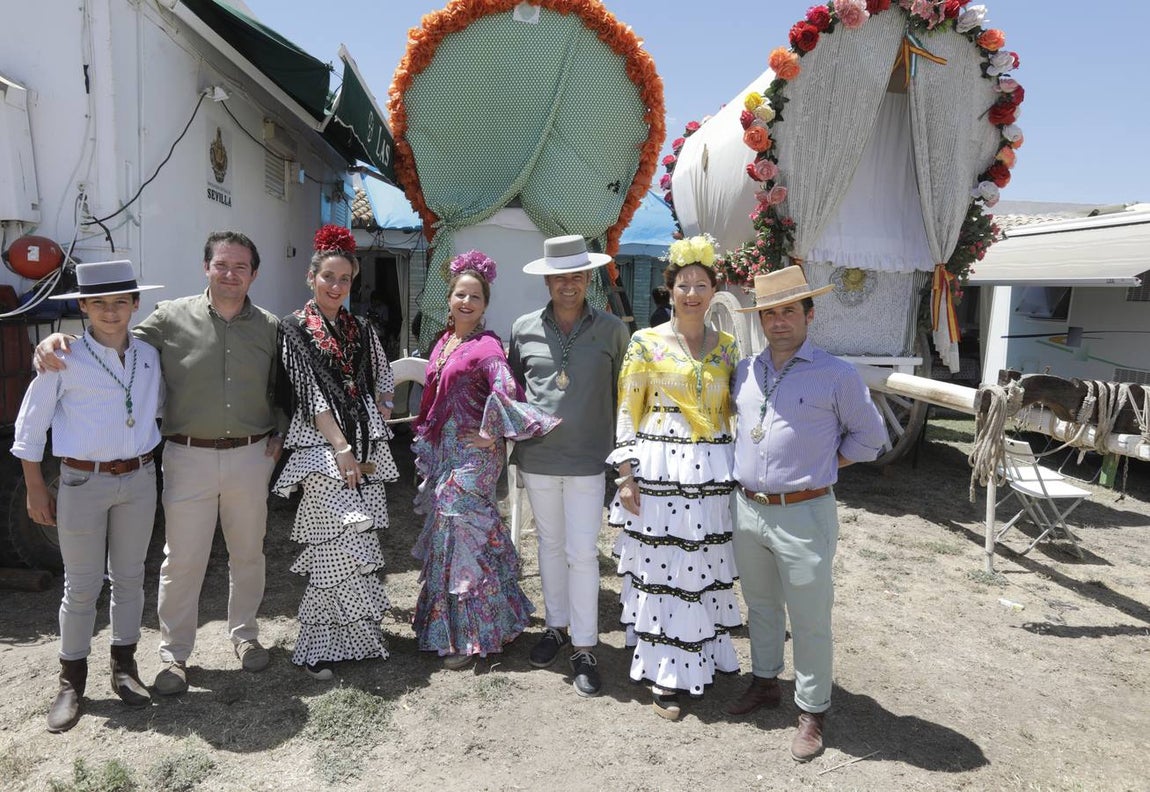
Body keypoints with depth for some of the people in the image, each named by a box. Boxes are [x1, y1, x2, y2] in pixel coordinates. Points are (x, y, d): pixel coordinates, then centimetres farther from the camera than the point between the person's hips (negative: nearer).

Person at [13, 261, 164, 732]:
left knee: (129, 577, 13)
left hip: (139, 480, 4)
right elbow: (30, 426, -2)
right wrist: (36, 490, -1)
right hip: (82, 482, -3)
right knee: (81, 587, 5)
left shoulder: (148, 357, 3)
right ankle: (72, 681, 22)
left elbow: (165, 406, 21)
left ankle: (124, 667, 29)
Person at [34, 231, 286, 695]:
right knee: (182, 560, 5)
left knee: (247, 553, 15)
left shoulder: (270, 327, 5)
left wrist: (279, 434, 4)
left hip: (251, 456, 2)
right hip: (189, 457, -2)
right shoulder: (172, 318, -1)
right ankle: (174, 655, 23)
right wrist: (60, 341, -14)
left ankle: (245, 634, 35)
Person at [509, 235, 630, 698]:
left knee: (582, 553, 0)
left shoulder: (611, 330, -2)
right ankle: (556, 625, 34)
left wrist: (622, 450, 6)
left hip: (588, 460, -2)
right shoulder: (524, 329, 2)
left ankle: (584, 647, 14)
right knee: (550, 544, 16)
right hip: (537, 458, 3)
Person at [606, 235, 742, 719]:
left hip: (713, 472, 3)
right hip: (658, 470, -3)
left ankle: (700, 658, 28)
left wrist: (740, 468, 7)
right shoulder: (647, 342, -1)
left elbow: (732, 411, 14)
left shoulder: (726, 346, 9)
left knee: (703, 568, 11)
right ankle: (664, 675, 15)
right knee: (660, 568, 2)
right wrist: (627, 475, -8)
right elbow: (627, 412, -2)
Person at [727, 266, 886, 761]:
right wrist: (746, 468, 11)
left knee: (809, 619, 5)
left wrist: (820, 467, -2)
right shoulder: (745, 371, 6)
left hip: (803, 515, -5)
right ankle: (765, 683, 39)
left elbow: (869, 436, 2)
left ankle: (811, 711, 21)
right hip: (747, 510, 5)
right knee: (760, 605, 20)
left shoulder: (836, 375, -8)